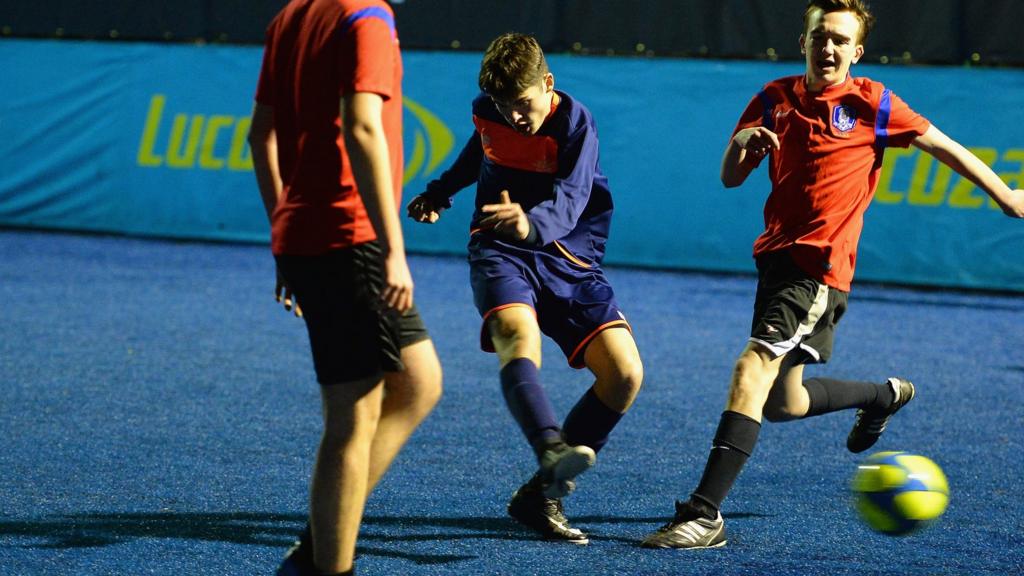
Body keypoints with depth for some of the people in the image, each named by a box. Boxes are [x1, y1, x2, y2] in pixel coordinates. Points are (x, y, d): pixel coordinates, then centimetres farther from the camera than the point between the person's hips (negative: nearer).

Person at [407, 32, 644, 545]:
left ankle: (541, 494, -6)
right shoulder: (487, 111, 1)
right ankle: (553, 451, -61)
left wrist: (531, 224, -50)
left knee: (625, 372, -15)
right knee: (519, 335, -33)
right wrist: (440, 192, 37)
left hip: (567, 258, 0)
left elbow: (567, 203, -29)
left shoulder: (575, 124, -13)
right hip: (499, 251, 0)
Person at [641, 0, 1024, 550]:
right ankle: (884, 394, 44)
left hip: (820, 266, -6)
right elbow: (730, 178, 6)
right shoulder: (775, 98, 8)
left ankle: (704, 514, -26)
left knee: (754, 367, -22)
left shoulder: (871, 103, -3)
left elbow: (943, 146, 7)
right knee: (783, 403, 15)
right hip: (777, 253, 6)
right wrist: (742, 142, -16)